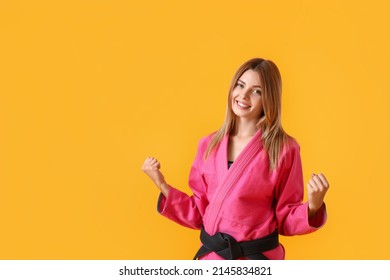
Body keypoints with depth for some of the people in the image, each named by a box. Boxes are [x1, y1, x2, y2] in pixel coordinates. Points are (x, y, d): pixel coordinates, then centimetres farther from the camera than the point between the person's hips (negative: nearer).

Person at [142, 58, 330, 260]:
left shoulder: (284, 149, -11)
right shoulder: (209, 145, -1)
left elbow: (284, 219, -5)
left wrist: (313, 206, -22)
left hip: (258, 259, -3)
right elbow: (198, 214, 4)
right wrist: (162, 185, -4)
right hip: (211, 257, 3)